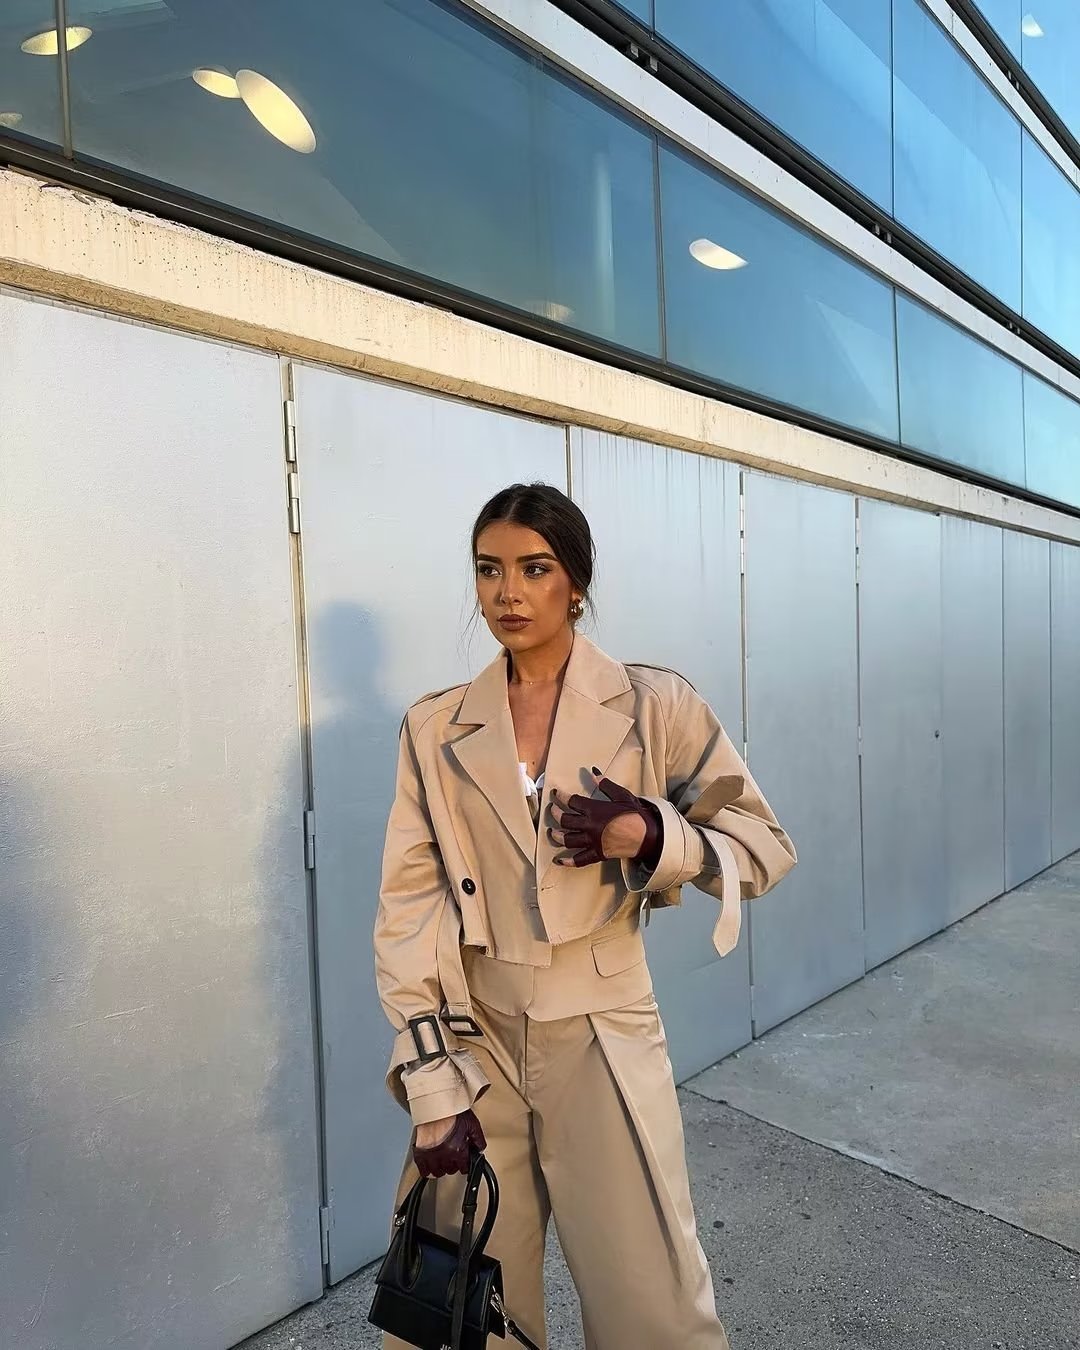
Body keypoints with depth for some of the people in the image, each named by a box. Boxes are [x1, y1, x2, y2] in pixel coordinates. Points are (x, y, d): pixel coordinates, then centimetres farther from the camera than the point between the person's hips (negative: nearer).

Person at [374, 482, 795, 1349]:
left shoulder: (655, 706, -7)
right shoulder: (437, 729, -1)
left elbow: (764, 849, 0)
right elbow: (408, 910, -2)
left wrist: (648, 833, -20)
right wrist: (431, 1087, -8)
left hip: (604, 1044, -2)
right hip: (475, 1045, 2)